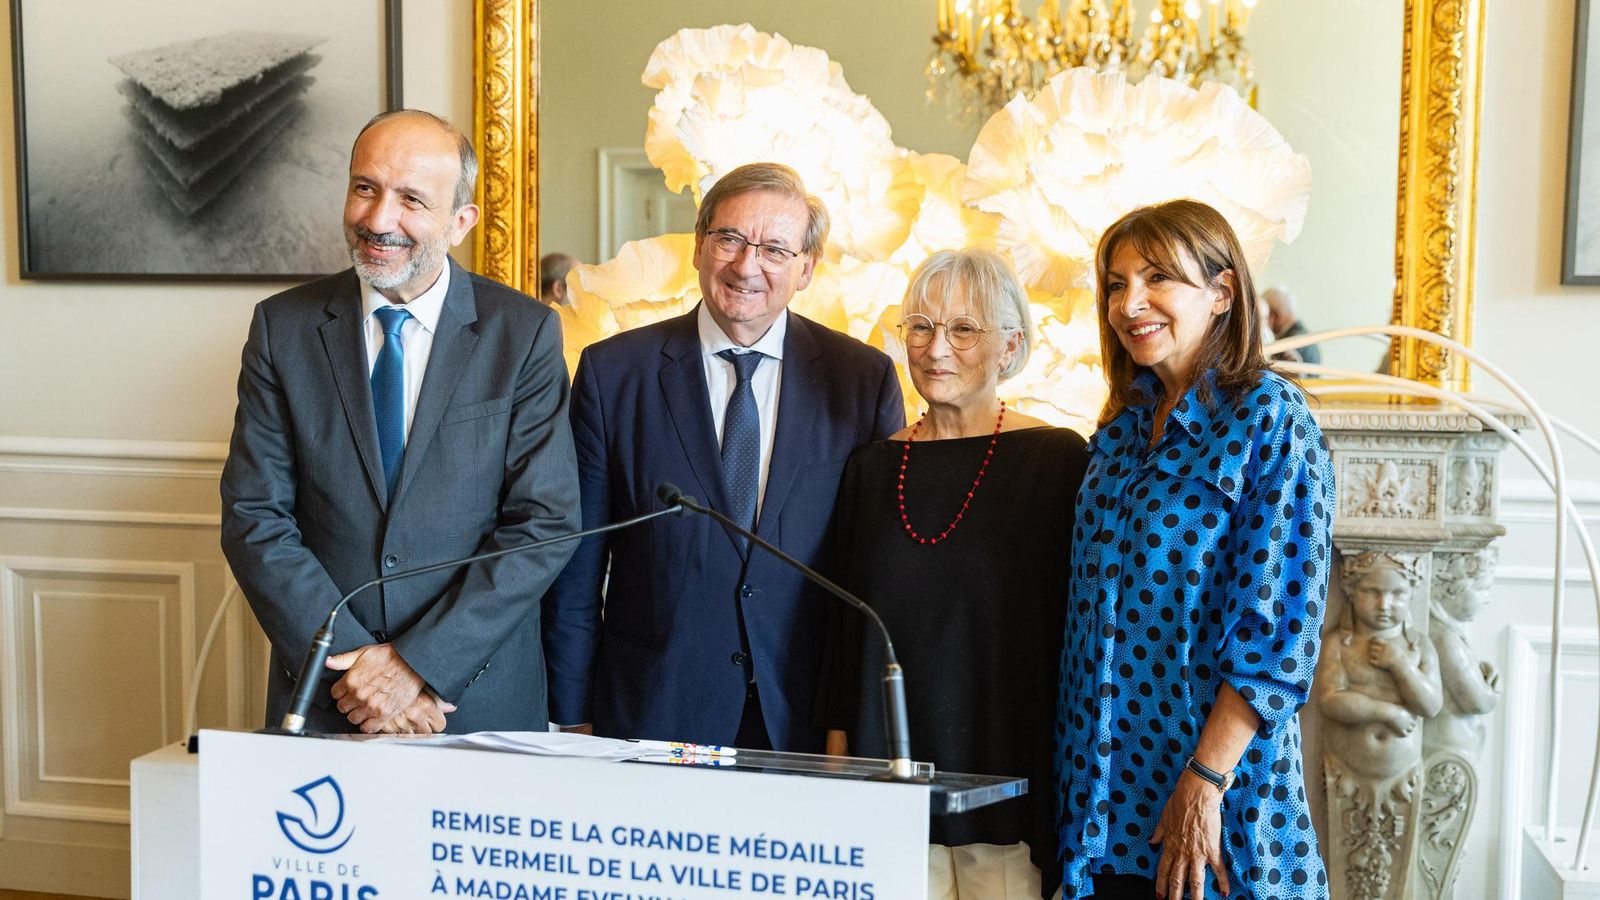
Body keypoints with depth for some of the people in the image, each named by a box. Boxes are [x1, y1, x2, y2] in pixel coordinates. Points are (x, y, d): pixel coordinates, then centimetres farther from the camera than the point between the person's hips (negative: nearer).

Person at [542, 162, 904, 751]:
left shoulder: (865, 379, 0)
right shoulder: (612, 372, -1)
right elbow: (576, 571, 1)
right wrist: (571, 722, 0)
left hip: (809, 720, 1)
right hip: (653, 714, 0)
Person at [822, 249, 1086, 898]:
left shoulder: (1056, 460, -4)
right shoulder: (873, 466, 8)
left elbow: (1076, 625, -3)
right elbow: (844, 623, 12)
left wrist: (1069, 782, -4)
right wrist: (838, 750, 7)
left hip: (1011, 777, -3)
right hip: (887, 768, 3)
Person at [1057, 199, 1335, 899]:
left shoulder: (1268, 419, -11)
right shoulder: (1125, 427, 8)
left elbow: (1279, 628, -16)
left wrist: (1206, 784, -20)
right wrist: (1075, 769, 9)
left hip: (1208, 794, -6)